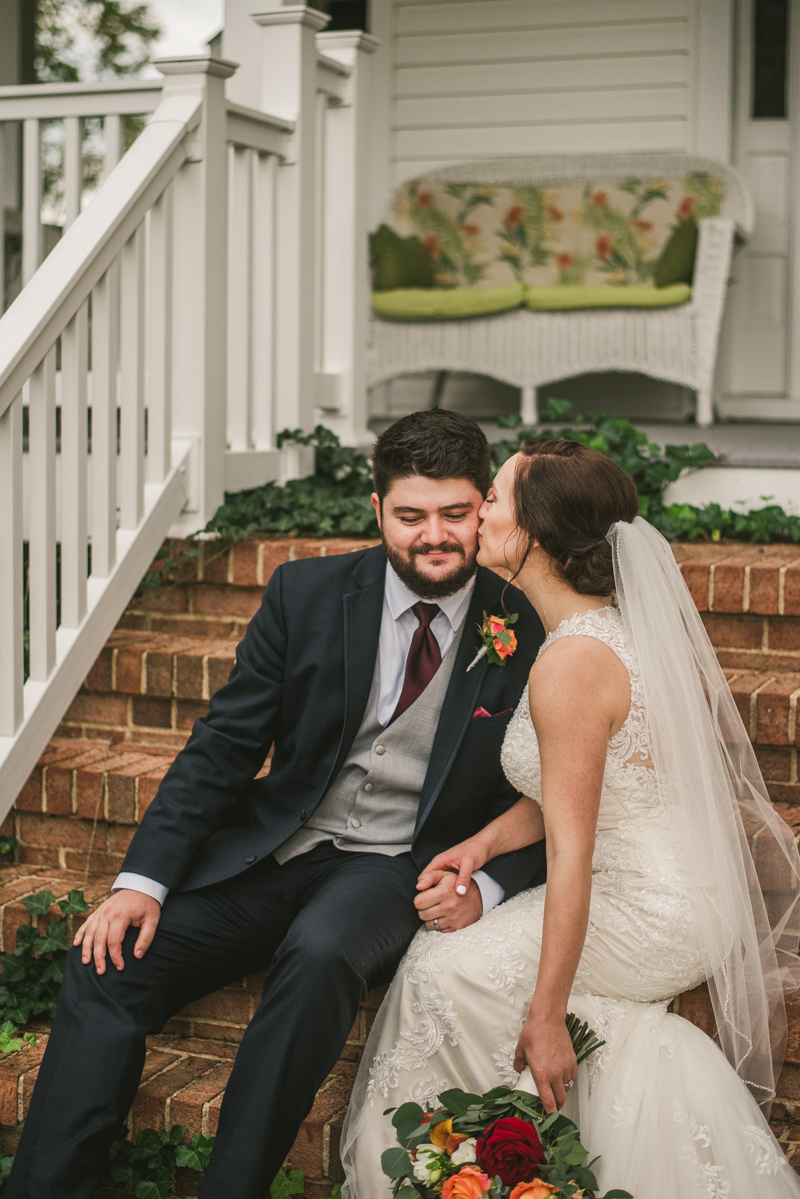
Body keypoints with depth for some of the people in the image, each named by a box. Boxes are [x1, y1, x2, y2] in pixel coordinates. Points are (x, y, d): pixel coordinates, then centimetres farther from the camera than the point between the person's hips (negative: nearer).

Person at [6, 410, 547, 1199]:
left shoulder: (529, 632, -5)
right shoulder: (305, 593, 0)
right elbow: (222, 746, 0)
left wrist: (486, 889, -18)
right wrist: (144, 880, -11)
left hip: (399, 870, -3)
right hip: (273, 850, 3)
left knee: (318, 953, -35)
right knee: (109, 963, -16)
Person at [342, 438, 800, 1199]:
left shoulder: (571, 662, -24)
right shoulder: (614, 622, 5)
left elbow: (571, 853, -25)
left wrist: (547, 1018, -22)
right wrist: (485, 842, -2)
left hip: (649, 919, -9)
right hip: (678, 890, 9)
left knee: (441, 973, -5)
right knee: (443, 938, 5)